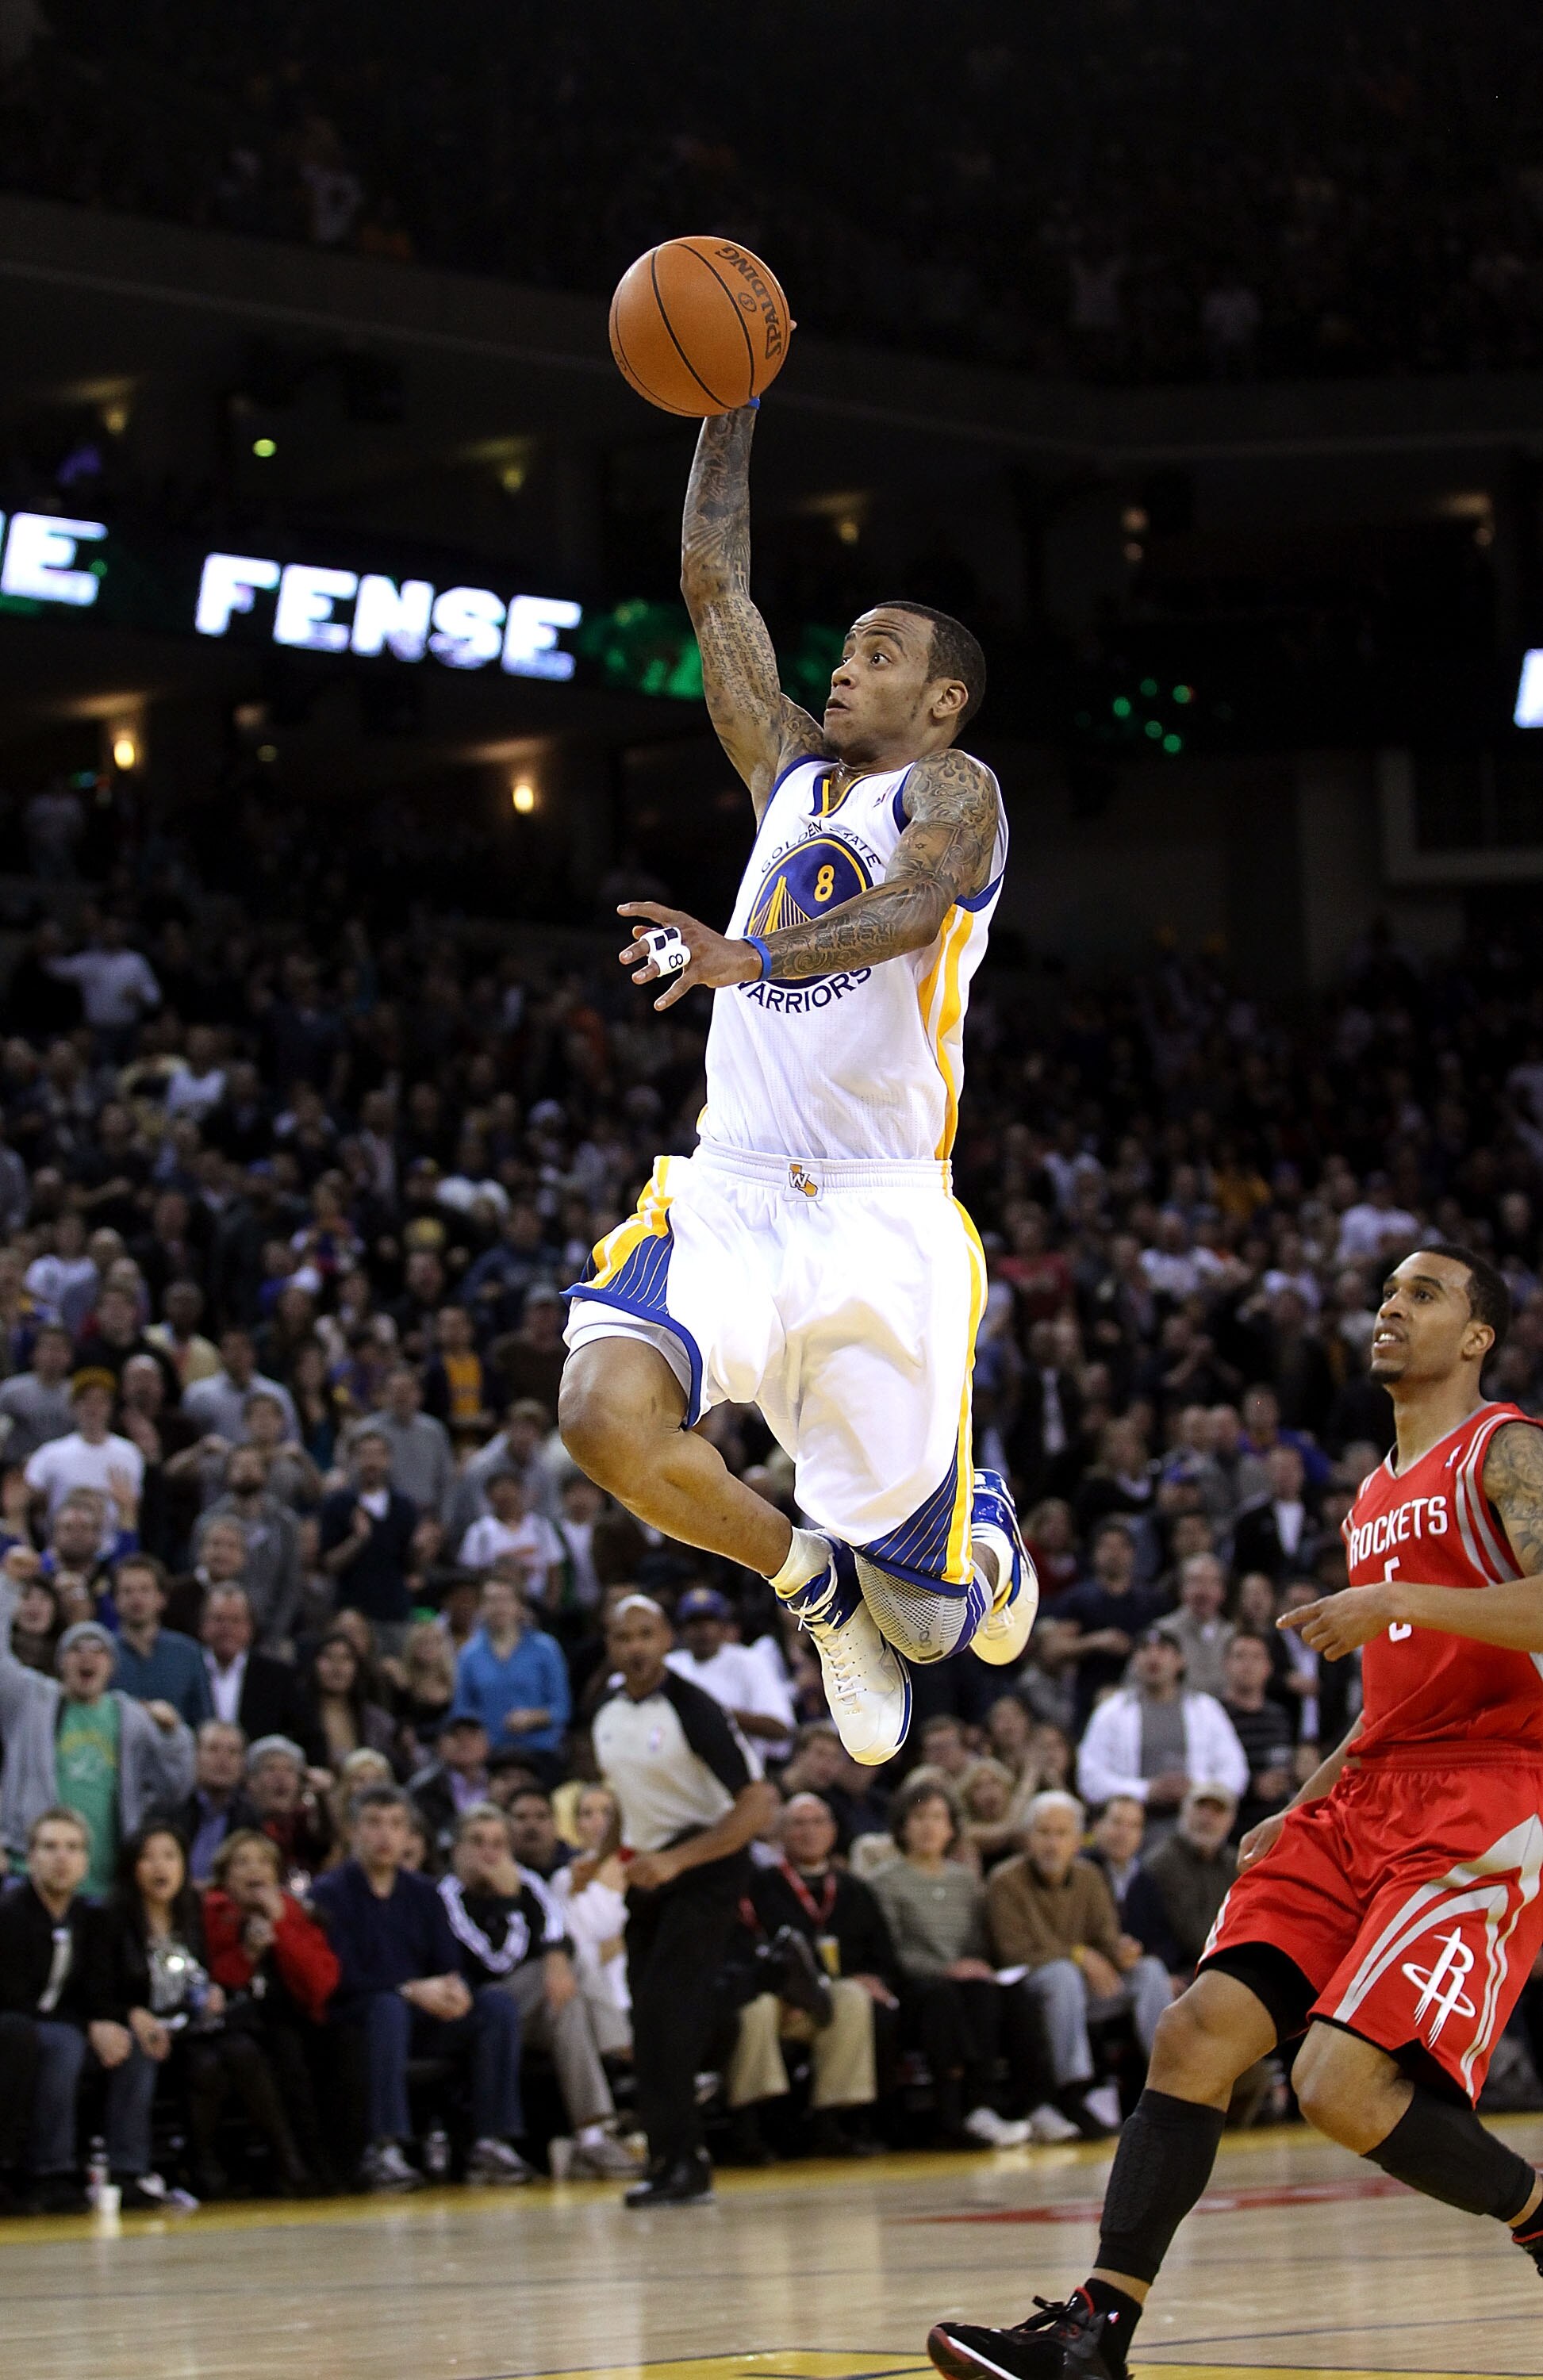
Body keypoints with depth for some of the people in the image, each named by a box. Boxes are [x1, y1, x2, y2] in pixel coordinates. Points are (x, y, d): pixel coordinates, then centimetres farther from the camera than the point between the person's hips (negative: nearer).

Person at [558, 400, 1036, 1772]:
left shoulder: (949, 789, 1)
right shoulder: (791, 767, 19)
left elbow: (910, 908, -22)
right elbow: (713, 579, 20)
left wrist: (752, 955, -39)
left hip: (880, 1219, -5)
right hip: (730, 1190, 5)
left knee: (938, 1620, -4)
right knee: (607, 1417, -26)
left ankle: (979, 1521, 38)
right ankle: (816, 1579, 4)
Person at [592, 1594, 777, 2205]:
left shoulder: (693, 1709, -17)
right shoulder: (607, 1714, 6)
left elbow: (758, 1807, -22)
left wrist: (676, 1860, -29)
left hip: (707, 1864, -7)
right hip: (648, 1869, 7)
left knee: (665, 2011, -18)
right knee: (652, 2022, 7)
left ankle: (679, 2162, -17)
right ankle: (672, 2156, 16)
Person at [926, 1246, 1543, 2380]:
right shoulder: (1376, 1495, 24)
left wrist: (1394, 1601, -24)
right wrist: (1302, 1810, 21)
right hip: (1368, 1798, 8)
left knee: (1347, 2084, -21)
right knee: (1200, 2030, -7)